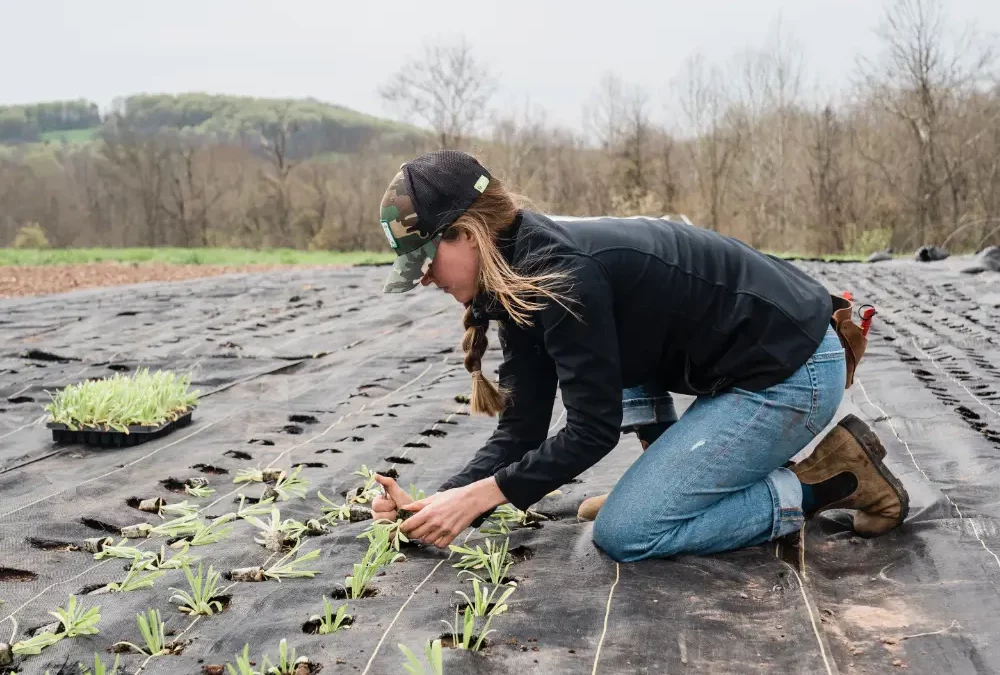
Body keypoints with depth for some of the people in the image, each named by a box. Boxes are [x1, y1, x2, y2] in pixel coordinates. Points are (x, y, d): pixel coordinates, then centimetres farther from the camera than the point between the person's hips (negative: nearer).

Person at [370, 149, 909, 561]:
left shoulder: (558, 273, -23)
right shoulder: (520, 276, 6)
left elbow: (592, 430, -20)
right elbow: (520, 429, 3)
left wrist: (474, 497, -17)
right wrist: (435, 503, -7)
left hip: (793, 373, -10)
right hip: (756, 357, 10)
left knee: (624, 534, -9)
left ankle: (826, 480, -3)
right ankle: (667, 480, 15)